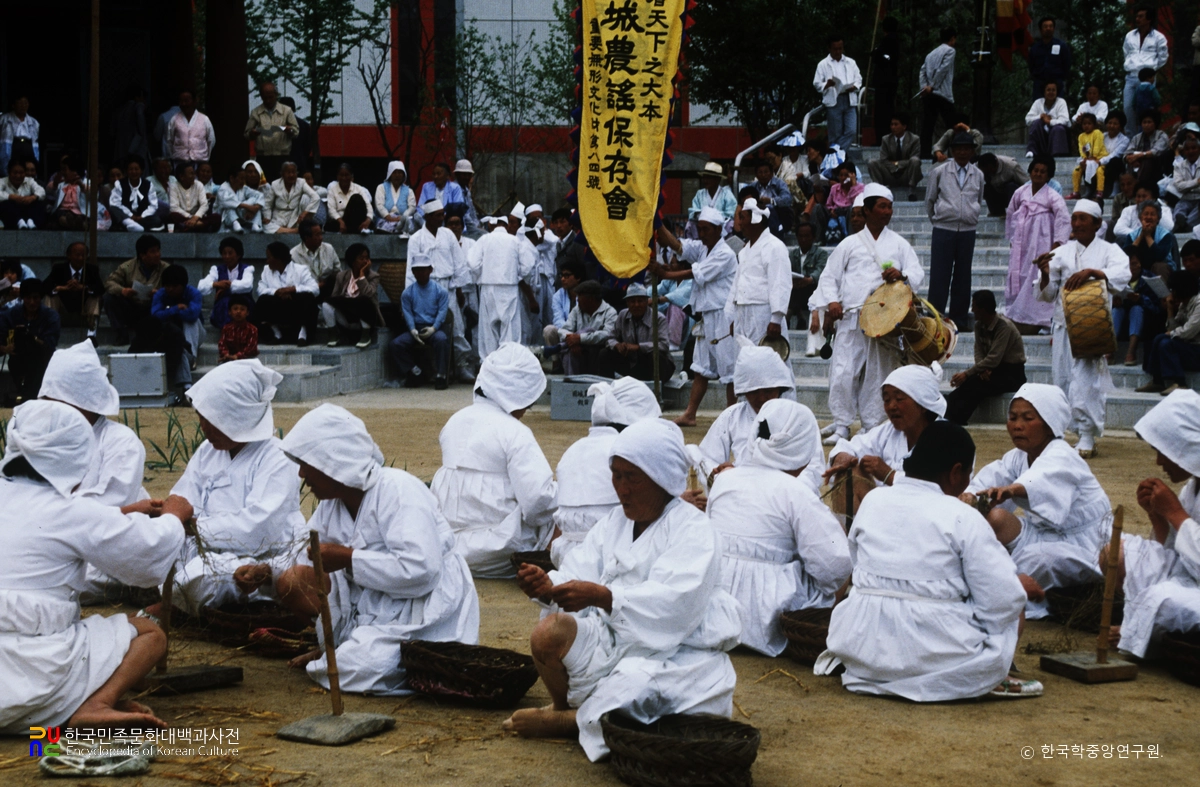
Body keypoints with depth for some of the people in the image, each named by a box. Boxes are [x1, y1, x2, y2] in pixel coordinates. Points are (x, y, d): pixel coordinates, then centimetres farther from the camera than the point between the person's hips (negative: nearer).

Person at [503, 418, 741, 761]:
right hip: (615, 640, 6)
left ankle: (566, 721, -5)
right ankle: (564, 707, 5)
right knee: (549, 632, -21)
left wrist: (604, 597, -40)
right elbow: (579, 575, -1)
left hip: (673, 652, -6)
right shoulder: (614, 523, 11)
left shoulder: (693, 531, -11)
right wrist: (548, 586, -26)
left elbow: (672, 605, -27)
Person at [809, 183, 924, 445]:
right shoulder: (850, 244, 12)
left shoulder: (899, 244, 13)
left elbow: (918, 274, 7)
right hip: (851, 318, 0)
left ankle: (871, 425, 10)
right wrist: (831, 301, -6)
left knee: (877, 374, 2)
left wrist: (901, 275, -14)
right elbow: (830, 276, 11)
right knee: (843, 372, -6)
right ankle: (842, 425, 4)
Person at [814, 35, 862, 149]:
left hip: (850, 100, 3)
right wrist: (827, 84, -19)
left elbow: (858, 79, 16)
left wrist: (854, 86, -7)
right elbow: (817, 83, 3)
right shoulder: (823, 65, 7)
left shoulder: (851, 63, 18)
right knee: (835, 134, -1)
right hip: (833, 101, -3)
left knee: (852, 131, -9)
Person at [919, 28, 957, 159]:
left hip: (928, 94, 6)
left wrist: (924, 86, -4)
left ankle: (925, 152, -5)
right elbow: (942, 70, -11)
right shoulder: (950, 51, 0)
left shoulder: (931, 53, 20)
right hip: (942, 93, -6)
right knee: (951, 124, 2)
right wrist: (932, 86, -10)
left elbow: (923, 70, 7)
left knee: (927, 124, 1)